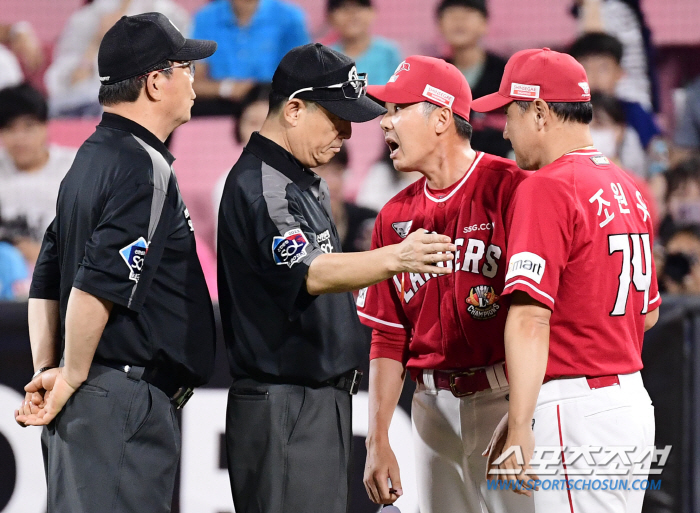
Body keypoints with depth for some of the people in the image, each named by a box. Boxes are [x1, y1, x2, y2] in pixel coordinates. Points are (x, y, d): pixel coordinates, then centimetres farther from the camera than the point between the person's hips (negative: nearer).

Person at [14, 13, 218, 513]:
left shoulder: (91, 160, 17)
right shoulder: (146, 170, -14)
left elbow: (47, 282, 18)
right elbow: (96, 287, -22)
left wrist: (46, 372, 13)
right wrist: (69, 382, -12)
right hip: (126, 400, -10)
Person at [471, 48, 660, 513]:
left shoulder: (546, 188, -13)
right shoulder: (628, 187, 14)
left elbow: (530, 318, -21)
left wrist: (520, 427, -25)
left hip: (576, 410, -9)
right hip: (635, 401, 9)